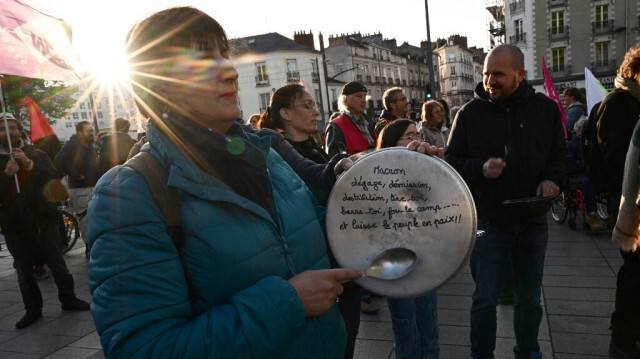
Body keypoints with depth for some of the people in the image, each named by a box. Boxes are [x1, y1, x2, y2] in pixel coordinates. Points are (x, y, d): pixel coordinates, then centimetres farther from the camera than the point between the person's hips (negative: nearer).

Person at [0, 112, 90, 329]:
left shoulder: (36, 155, 6)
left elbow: (54, 178, -7)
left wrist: (30, 165, -19)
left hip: (43, 221, 0)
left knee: (58, 264, 6)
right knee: (24, 271, 8)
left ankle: (68, 299, 20)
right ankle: (33, 309, 20)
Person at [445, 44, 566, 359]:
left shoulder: (546, 108, 1)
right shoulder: (470, 113, -5)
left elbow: (559, 154, 11)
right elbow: (451, 162, -3)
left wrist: (553, 179, -10)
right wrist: (480, 168, -22)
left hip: (532, 221, 3)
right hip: (489, 222, -2)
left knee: (529, 297, 18)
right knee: (485, 298, 6)